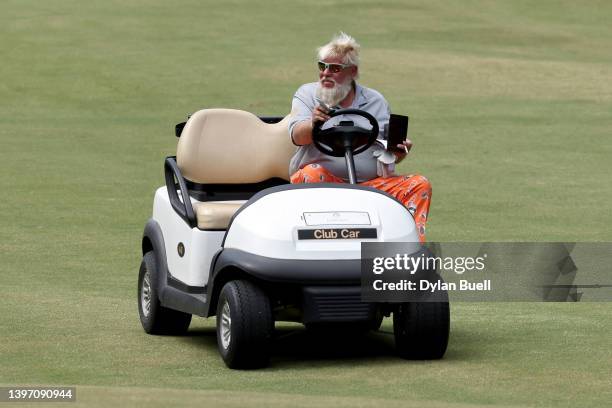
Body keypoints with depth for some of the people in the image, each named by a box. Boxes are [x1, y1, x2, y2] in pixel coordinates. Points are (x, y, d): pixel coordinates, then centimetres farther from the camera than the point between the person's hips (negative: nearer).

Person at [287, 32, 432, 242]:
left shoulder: (375, 101, 16)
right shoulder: (306, 94, 10)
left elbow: (389, 150, 16)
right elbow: (298, 136, -8)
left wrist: (399, 153, -8)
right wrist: (313, 124, -31)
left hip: (371, 183, 2)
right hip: (325, 181, -2)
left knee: (419, 185, -17)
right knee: (312, 174, -35)